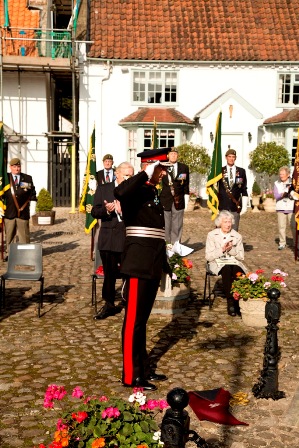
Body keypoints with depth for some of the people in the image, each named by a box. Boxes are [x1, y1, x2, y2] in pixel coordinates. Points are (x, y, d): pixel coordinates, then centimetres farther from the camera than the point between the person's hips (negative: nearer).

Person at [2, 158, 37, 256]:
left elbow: (32, 194, 8)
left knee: (24, 235, 4)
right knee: (9, 235, 7)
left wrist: (33, 207, 1)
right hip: (9, 212, 0)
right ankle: (9, 254, 17)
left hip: (23, 213, 0)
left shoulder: (28, 178, 6)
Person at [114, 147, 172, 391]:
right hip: (138, 266, -9)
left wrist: (166, 265, 20)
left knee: (142, 319, 16)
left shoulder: (154, 193, 17)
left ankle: (144, 368, 27)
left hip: (153, 267, 9)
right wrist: (145, 174, -25)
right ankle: (131, 376, 8)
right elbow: (120, 192, -36)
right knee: (134, 321, -1)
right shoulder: (136, 191, -9)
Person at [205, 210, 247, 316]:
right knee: (227, 270, -36)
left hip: (235, 263, 2)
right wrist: (222, 250, -15)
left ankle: (239, 301, -24)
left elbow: (241, 256, 7)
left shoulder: (237, 236, 11)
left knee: (239, 273, -32)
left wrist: (232, 249, -11)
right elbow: (208, 256, -2)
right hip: (218, 263, -2)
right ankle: (230, 301, -31)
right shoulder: (212, 235, 4)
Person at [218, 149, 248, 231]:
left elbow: (244, 190, 9)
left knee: (234, 231, 2)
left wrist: (244, 206, 3)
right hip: (222, 207, -1)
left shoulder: (241, 171, 8)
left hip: (235, 207, 1)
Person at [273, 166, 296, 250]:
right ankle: (282, 243, 11)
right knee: (281, 226, 0)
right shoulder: (277, 183, 7)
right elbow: (276, 196, -4)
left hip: (291, 208, -1)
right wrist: (284, 193, -18)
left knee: (294, 226, -2)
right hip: (281, 208, 1)